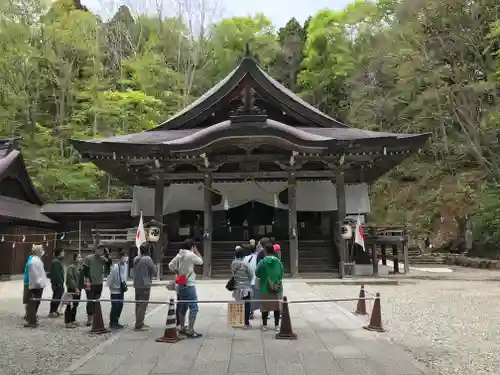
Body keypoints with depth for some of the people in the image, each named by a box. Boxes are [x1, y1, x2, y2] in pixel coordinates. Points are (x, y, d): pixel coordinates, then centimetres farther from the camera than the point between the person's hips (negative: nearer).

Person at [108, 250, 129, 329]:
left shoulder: (125, 265, 0)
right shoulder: (115, 267, -23)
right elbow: (110, 279, -15)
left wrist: (124, 284, 8)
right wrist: (111, 287, -5)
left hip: (121, 290, 7)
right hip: (115, 290, -7)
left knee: (120, 306, 12)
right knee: (115, 307, -3)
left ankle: (116, 322, 25)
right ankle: (112, 323, 11)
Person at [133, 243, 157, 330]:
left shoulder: (136, 259, 5)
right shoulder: (147, 259, -17)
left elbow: (135, 271, 13)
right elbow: (154, 271, -10)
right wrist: (150, 277, 7)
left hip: (137, 285, 8)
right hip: (145, 285, -8)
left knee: (138, 304, 15)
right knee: (143, 305, -3)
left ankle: (139, 323, 25)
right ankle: (139, 325, -1)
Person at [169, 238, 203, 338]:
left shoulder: (179, 255, 7)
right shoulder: (191, 255, -14)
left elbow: (170, 265, 8)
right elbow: (201, 261, 0)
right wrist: (196, 251, 6)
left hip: (180, 285, 8)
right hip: (189, 285, -8)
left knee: (182, 307, 18)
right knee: (193, 307, -6)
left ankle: (182, 328, 28)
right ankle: (190, 330, -8)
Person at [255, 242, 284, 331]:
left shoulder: (262, 262, -11)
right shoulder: (278, 261, -4)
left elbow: (257, 274, -1)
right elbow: (281, 274, 4)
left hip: (265, 288, -1)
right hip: (277, 288, 2)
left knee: (265, 307, 10)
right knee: (277, 307, 11)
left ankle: (264, 325, 17)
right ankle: (277, 325, 16)